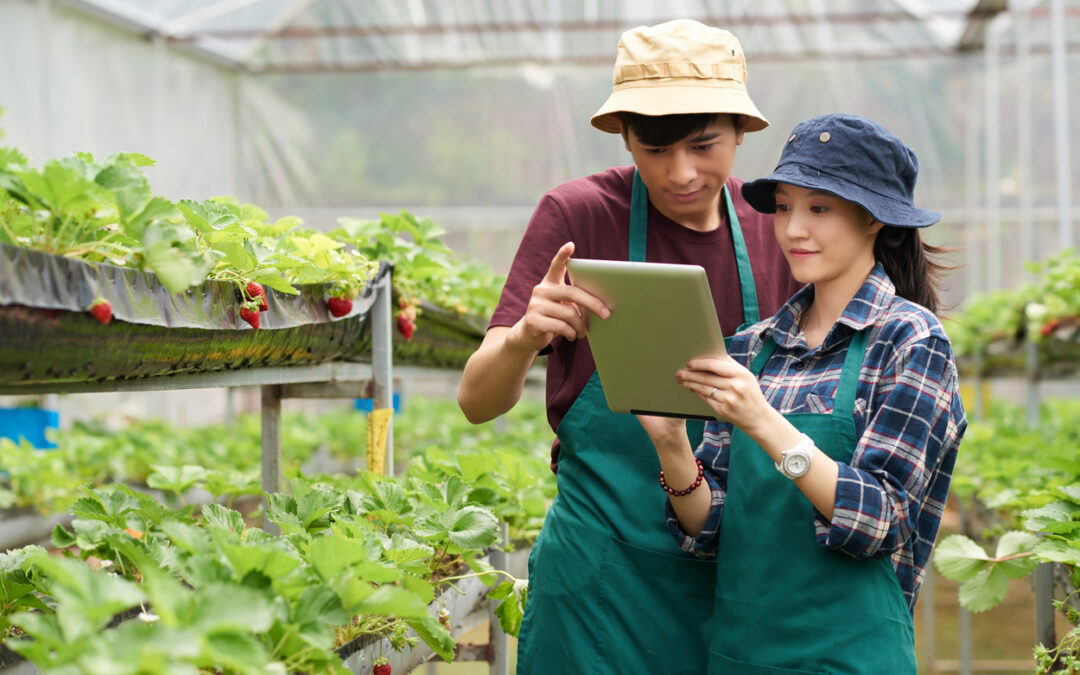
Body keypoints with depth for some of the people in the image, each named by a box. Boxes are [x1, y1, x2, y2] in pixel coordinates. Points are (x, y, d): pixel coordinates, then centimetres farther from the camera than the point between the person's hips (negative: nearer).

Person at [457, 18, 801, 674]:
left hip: (736, 575, 3)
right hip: (603, 578, -3)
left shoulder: (771, 225, 2)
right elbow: (478, 401, -14)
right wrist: (525, 337, -34)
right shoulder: (579, 214, -9)